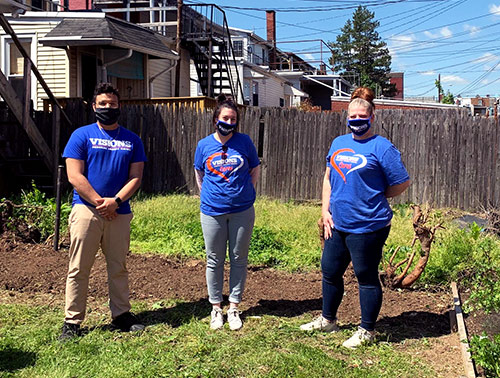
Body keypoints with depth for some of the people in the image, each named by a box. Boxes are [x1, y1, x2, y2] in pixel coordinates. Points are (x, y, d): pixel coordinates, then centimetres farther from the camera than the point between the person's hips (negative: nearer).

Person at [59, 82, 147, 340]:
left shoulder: (132, 140, 12)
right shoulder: (82, 135, 3)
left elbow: (135, 177, 5)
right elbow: (74, 176, -4)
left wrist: (115, 201, -10)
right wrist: (100, 202, -10)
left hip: (120, 212, 3)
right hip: (86, 209, -2)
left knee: (118, 267, 10)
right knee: (79, 268, -1)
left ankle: (121, 315, 21)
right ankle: (72, 321, 7)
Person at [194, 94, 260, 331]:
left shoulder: (244, 142, 0)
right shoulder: (204, 145, 1)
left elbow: (255, 170, 11)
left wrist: (245, 194, 6)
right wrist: (209, 196, 11)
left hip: (242, 211, 0)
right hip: (213, 211, 0)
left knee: (239, 259, 7)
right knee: (214, 260, 7)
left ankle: (234, 307, 19)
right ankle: (216, 308, 20)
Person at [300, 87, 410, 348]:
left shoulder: (381, 147, -10)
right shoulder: (338, 143, 10)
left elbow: (402, 183, -9)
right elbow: (328, 177, 17)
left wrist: (374, 199, -1)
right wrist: (325, 209, 7)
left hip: (367, 227, -7)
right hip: (337, 224, 7)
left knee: (366, 277, 6)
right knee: (330, 271, 18)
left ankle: (367, 331, 22)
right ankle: (327, 320, 38)